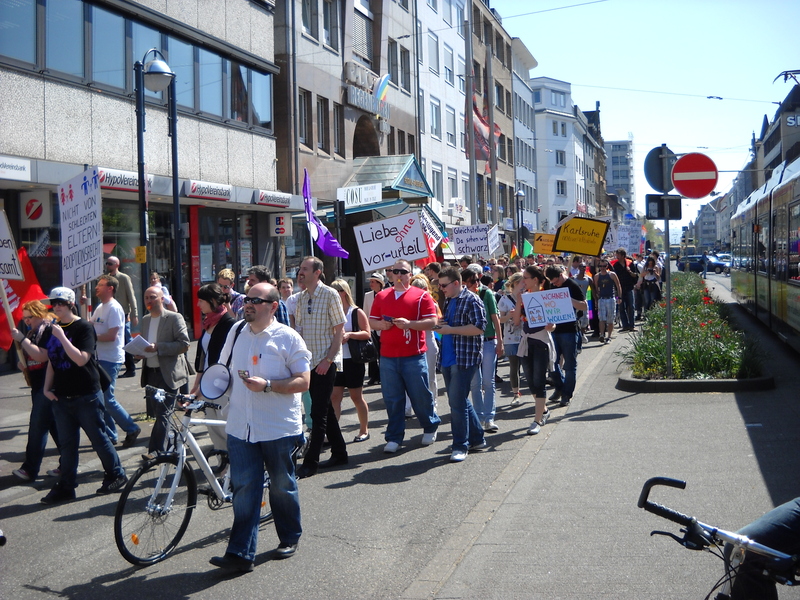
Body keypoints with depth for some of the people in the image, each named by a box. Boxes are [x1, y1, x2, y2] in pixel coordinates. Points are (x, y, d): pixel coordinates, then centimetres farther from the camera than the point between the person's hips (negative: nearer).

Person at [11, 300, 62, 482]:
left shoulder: (50, 331, -15)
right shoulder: (34, 331, 13)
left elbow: (41, 356, -26)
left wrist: (22, 339, -22)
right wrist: (23, 363, 4)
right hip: (38, 385, 10)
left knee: (37, 427, -6)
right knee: (54, 426, 11)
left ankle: (30, 469, -1)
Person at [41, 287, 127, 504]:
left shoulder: (83, 327, -10)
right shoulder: (53, 329, 10)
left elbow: (81, 359, -21)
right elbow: (51, 361, 17)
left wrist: (62, 337, -24)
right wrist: (47, 388, 6)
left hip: (86, 396, -6)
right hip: (61, 397, 6)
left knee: (98, 438, 3)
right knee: (67, 443, 9)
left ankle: (116, 475, 17)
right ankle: (65, 486, 15)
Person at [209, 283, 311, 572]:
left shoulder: (288, 337, -6)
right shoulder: (236, 332, 9)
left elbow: (303, 382, -11)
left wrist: (267, 386, -22)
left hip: (279, 429, -3)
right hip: (240, 427, 4)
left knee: (282, 487, 12)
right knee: (244, 489, 0)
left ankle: (289, 539, 31)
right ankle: (240, 553, 2)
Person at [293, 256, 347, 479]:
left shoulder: (330, 294, -9)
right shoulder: (301, 298, 10)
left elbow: (339, 330, -11)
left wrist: (328, 359, -17)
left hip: (326, 362, -7)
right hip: (309, 362, 7)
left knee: (319, 413, -6)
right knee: (325, 410, 13)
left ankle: (310, 462, -3)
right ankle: (339, 453, 25)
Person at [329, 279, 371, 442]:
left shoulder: (357, 312, -4)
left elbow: (367, 333, -9)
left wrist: (350, 334, -23)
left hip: (353, 361, -4)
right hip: (336, 360, 4)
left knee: (356, 396, 5)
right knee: (334, 397, 0)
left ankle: (364, 430, 17)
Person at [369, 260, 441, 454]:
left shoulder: (421, 296, 1)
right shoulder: (382, 297, 13)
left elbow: (432, 321, -6)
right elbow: (371, 322, 16)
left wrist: (409, 324, -19)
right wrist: (381, 324, -6)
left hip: (414, 355, -3)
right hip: (387, 356, 3)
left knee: (420, 395, 5)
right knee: (392, 398, 5)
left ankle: (430, 427, 28)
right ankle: (394, 438, 14)